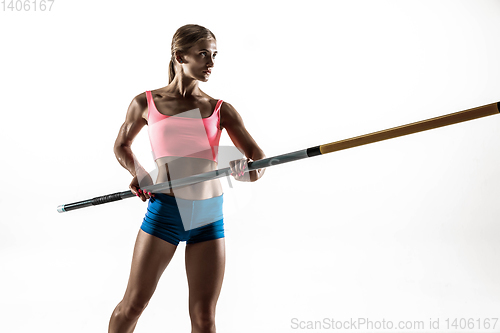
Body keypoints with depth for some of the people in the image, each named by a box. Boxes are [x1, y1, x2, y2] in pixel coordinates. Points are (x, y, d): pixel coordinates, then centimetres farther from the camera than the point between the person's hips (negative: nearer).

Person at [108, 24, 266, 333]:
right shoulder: (146, 103, 3)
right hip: (164, 211, -1)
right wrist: (137, 173, 1)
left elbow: (259, 157, 3)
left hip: (209, 216, 1)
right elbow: (121, 145, 20)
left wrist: (252, 172, -21)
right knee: (133, 304, 9)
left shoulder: (221, 110, 5)